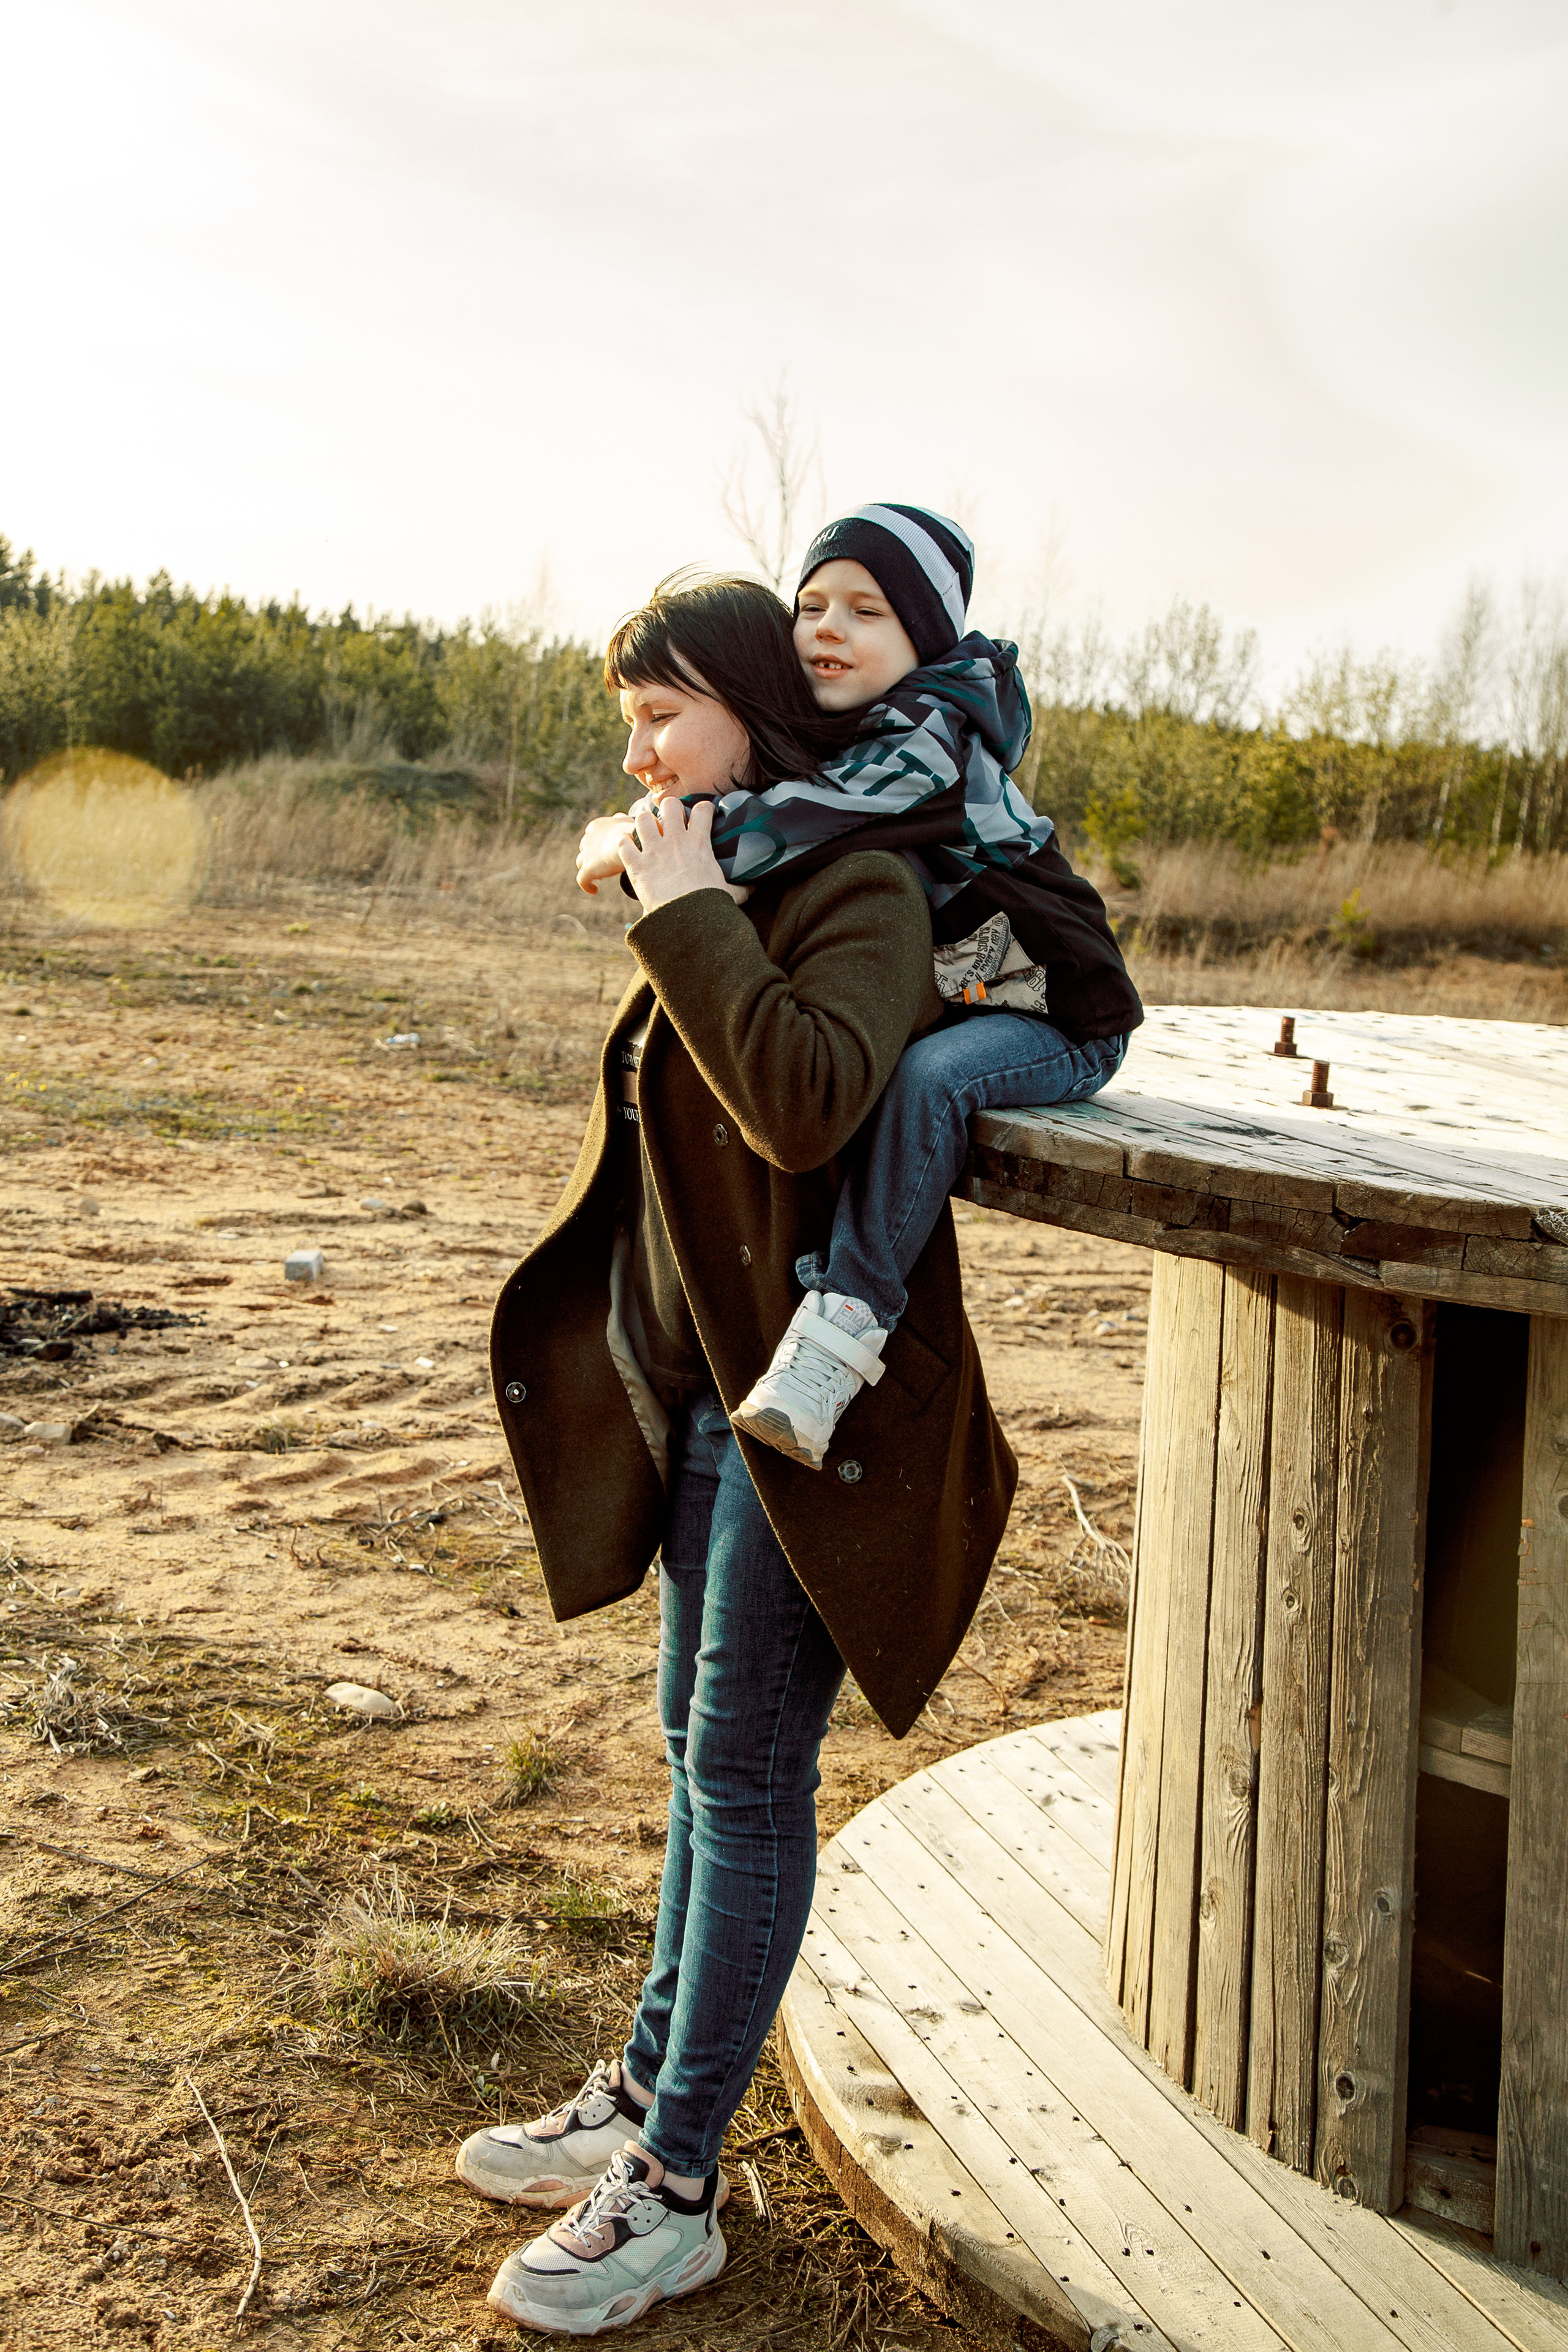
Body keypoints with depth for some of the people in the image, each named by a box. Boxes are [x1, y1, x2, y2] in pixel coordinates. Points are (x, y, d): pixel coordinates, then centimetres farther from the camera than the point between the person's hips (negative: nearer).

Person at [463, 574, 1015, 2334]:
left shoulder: (863, 888, -14)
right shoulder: (729, 892, 12)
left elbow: (811, 1102, -32)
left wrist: (688, 920, -24)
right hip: (713, 1389, 9)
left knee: (747, 1772, -1)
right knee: (699, 1747, 17)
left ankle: (674, 2190, 11)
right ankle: (646, 2093, 32)